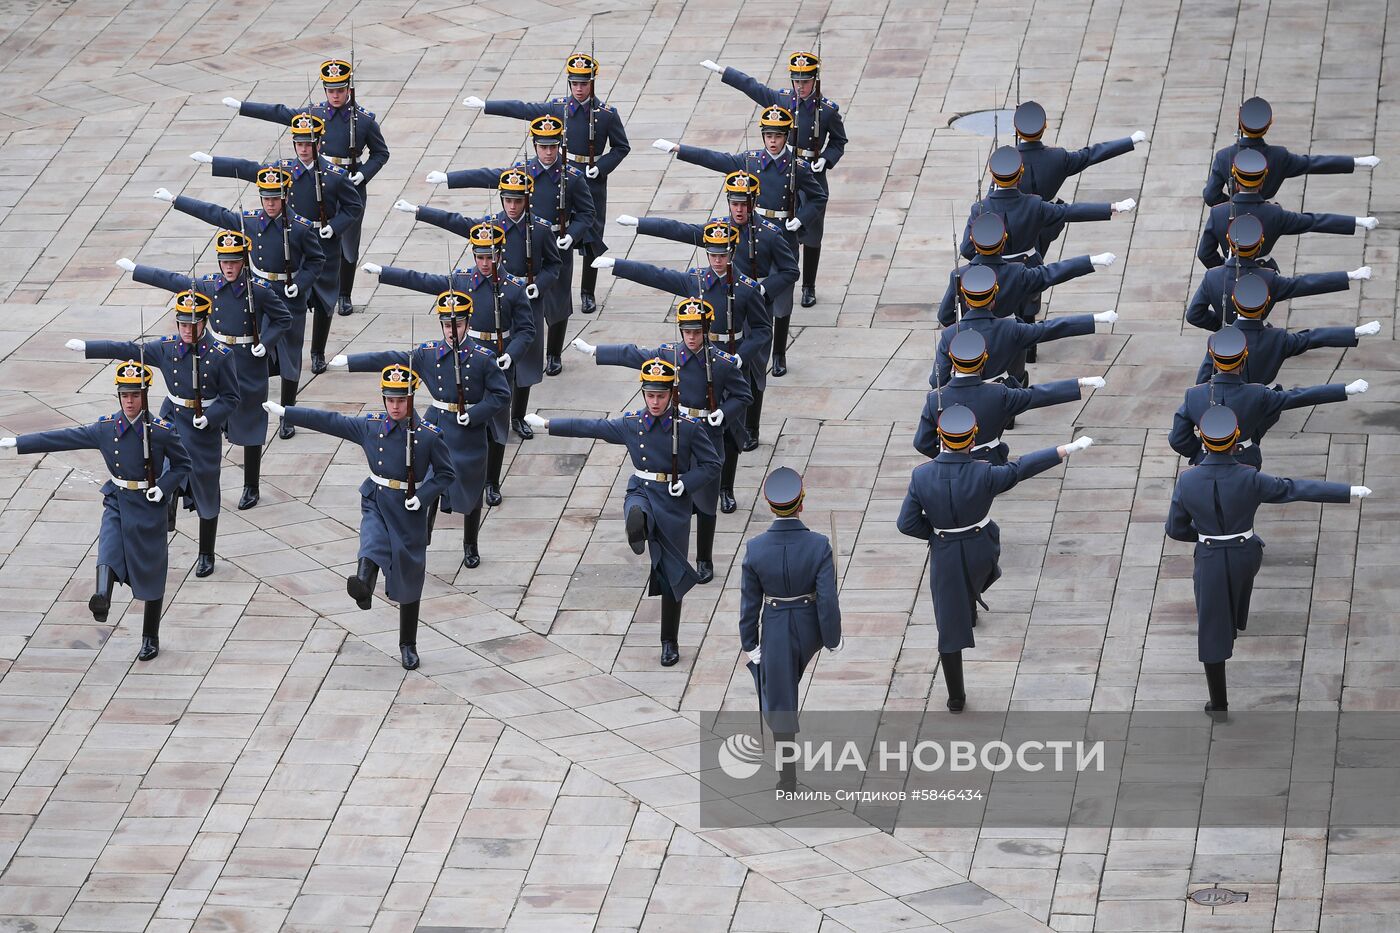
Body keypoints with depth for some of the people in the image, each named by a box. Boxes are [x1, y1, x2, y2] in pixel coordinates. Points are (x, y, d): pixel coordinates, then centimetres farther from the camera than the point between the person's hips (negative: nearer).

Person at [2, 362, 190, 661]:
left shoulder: (162, 431, -9)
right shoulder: (106, 429, -2)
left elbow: (182, 465, 3)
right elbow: (63, 438, 0)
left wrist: (164, 488, -15)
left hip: (148, 507, -2)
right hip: (116, 504, 2)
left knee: (151, 575, 5)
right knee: (109, 549, -28)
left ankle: (151, 638, 17)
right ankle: (102, 598, -53)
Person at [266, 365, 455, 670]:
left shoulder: (428, 435, -8)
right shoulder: (370, 426, -2)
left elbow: (446, 474, -1)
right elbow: (328, 421, 3)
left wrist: (422, 496, -17)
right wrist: (284, 412, 3)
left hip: (408, 511, -1)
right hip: (376, 504, 1)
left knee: (409, 582, 6)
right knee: (373, 542, -34)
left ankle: (408, 645, 21)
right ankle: (363, 585, -63)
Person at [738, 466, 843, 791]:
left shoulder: (755, 549, -18)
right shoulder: (819, 546, -22)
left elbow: (750, 603, -8)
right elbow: (828, 601, -18)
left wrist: (749, 644, 4)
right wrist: (833, 640, -3)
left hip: (774, 630, 0)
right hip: (810, 628, 0)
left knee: (779, 702, 13)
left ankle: (788, 777, 16)